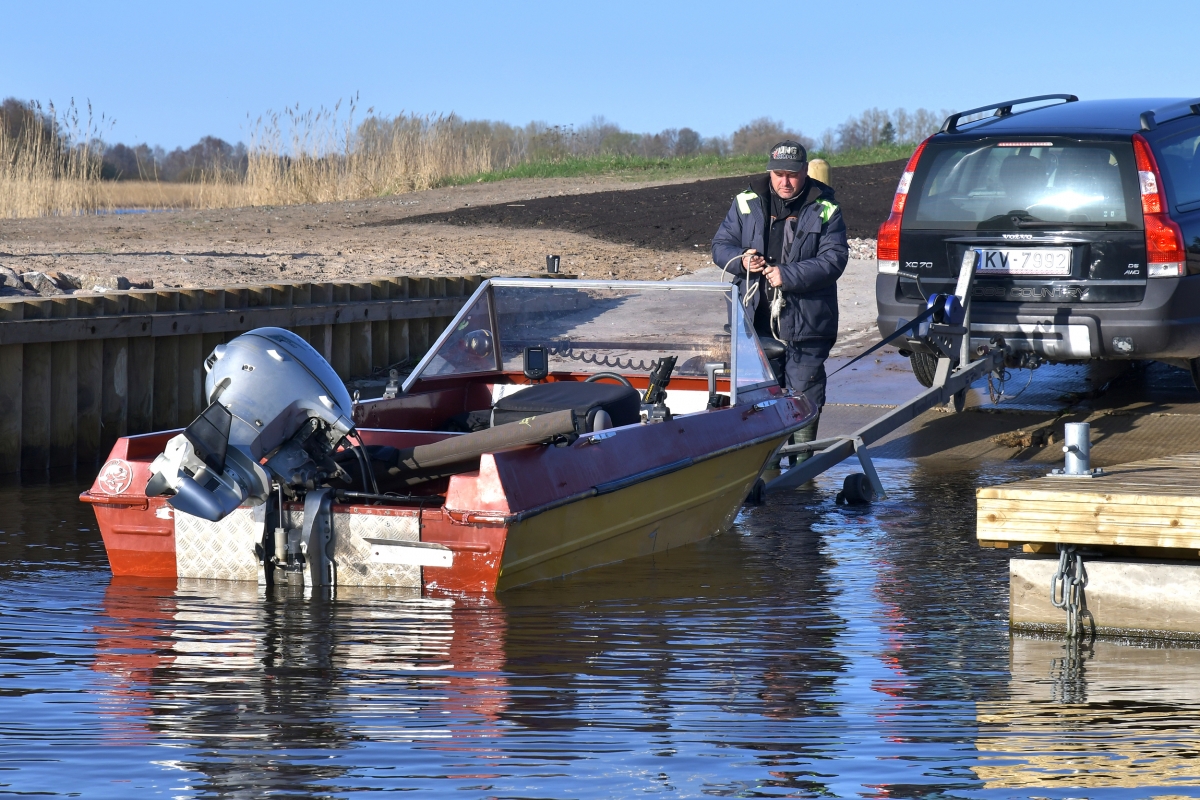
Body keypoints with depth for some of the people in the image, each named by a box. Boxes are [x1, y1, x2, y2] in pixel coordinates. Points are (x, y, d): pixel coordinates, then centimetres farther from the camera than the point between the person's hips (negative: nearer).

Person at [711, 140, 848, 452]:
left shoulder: (824, 210, 0)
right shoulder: (746, 204, 7)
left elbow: (834, 259, -10)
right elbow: (720, 246, 10)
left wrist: (788, 275, -20)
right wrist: (741, 259, -13)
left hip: (807, 325, -2)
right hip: (758, 323, 2)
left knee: (804, 397, 4)